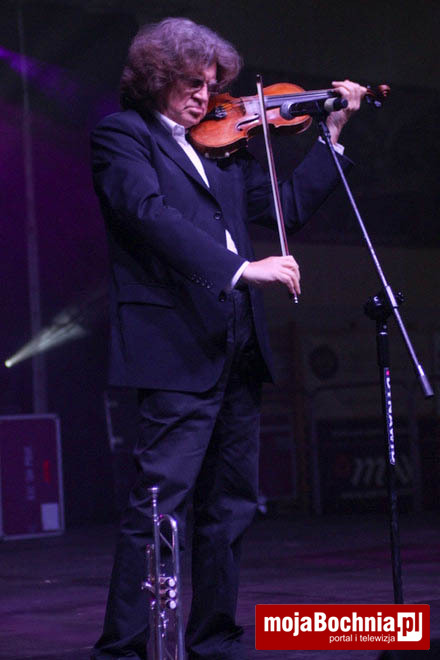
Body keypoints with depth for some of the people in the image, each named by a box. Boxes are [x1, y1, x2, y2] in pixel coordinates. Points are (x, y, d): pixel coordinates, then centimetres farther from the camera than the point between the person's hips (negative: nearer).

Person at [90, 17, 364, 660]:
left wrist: (332, 130, 16)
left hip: (237, 350, 8)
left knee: (231, 504, 10)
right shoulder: (122, 134, -1)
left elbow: (289, 205, 23)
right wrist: (240, 266, -25)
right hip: (177, 348, -8)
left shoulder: (219, 147, 20)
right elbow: (151, 213, -17)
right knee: (159, 504, -10)